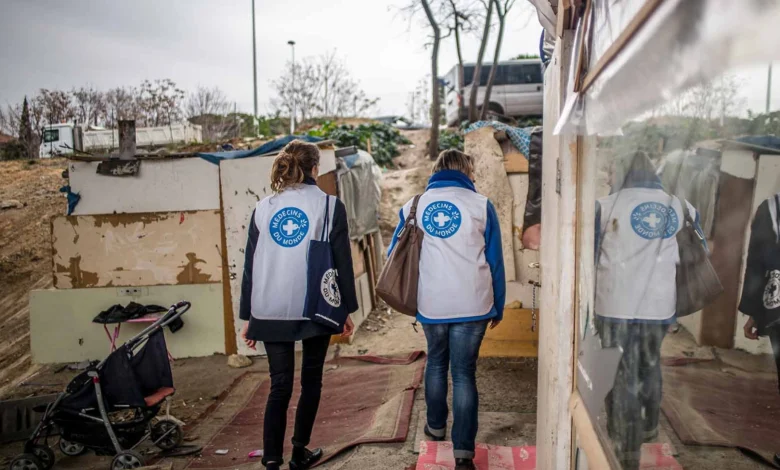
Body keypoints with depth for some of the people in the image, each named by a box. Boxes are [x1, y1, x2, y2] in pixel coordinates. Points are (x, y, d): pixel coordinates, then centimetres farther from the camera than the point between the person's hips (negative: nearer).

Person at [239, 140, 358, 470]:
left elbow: (250, 265, 7)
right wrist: (347, 309, 7)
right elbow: (342, 262, -2)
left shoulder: (263, 208, 6)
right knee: (311, 381, 15)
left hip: (271, 312, 2)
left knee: (280, 385, 8)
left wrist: (247, 316, 12)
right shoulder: (330, 205, -1)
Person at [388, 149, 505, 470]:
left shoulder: (414, 206, 7)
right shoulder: (480, 205, 0)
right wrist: (497, 307, 9)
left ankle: (436, 425, 37)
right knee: (464, 372, 5)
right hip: (471, 304, -2)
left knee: (436, 363, 23)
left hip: (431, 304, 2)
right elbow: (494, 260, 2)